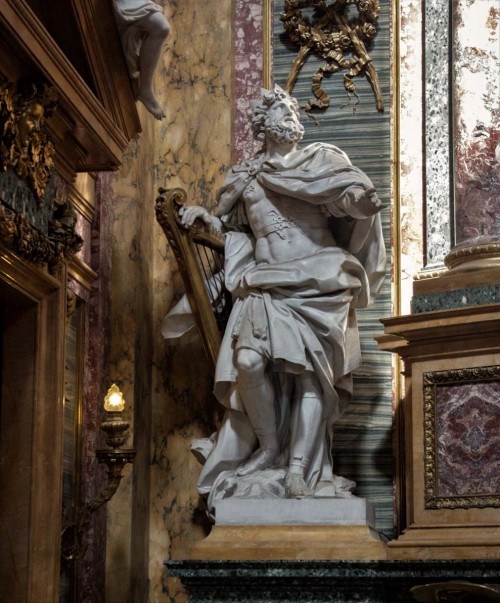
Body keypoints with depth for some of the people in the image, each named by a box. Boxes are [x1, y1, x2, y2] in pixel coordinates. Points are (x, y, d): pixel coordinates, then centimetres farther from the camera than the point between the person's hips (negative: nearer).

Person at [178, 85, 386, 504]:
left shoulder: (320, 160, 10)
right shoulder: (244, 178, 17)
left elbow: (358, 198, 2)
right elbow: (234, 229, 28)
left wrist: (360, 198, -17)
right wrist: (205, 217, 13)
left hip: (317, 284, -2)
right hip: (266, 286, 2)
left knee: (311, 368, -11)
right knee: (250, 361, -20)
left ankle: (300, 468, -10)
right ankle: (271, 449, -4)